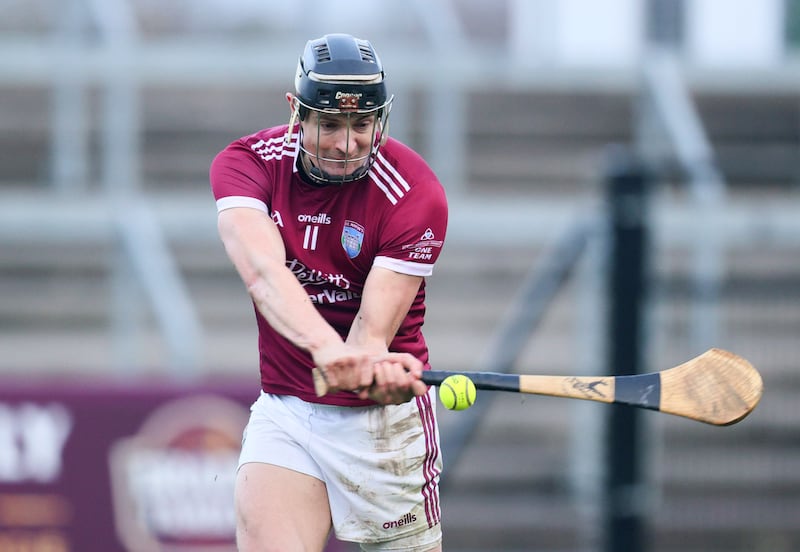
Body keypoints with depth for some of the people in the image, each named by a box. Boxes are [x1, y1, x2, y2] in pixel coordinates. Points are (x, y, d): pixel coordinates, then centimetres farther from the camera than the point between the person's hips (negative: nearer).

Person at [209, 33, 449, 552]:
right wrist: (327, 348, -49)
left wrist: (376, 370, -48)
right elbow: (262, 272, -30)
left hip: (384, 418, -2)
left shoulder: (414, 193, -17)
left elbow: (372, 331, -23)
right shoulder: (245, 163, -10)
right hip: (284, 412, 2)